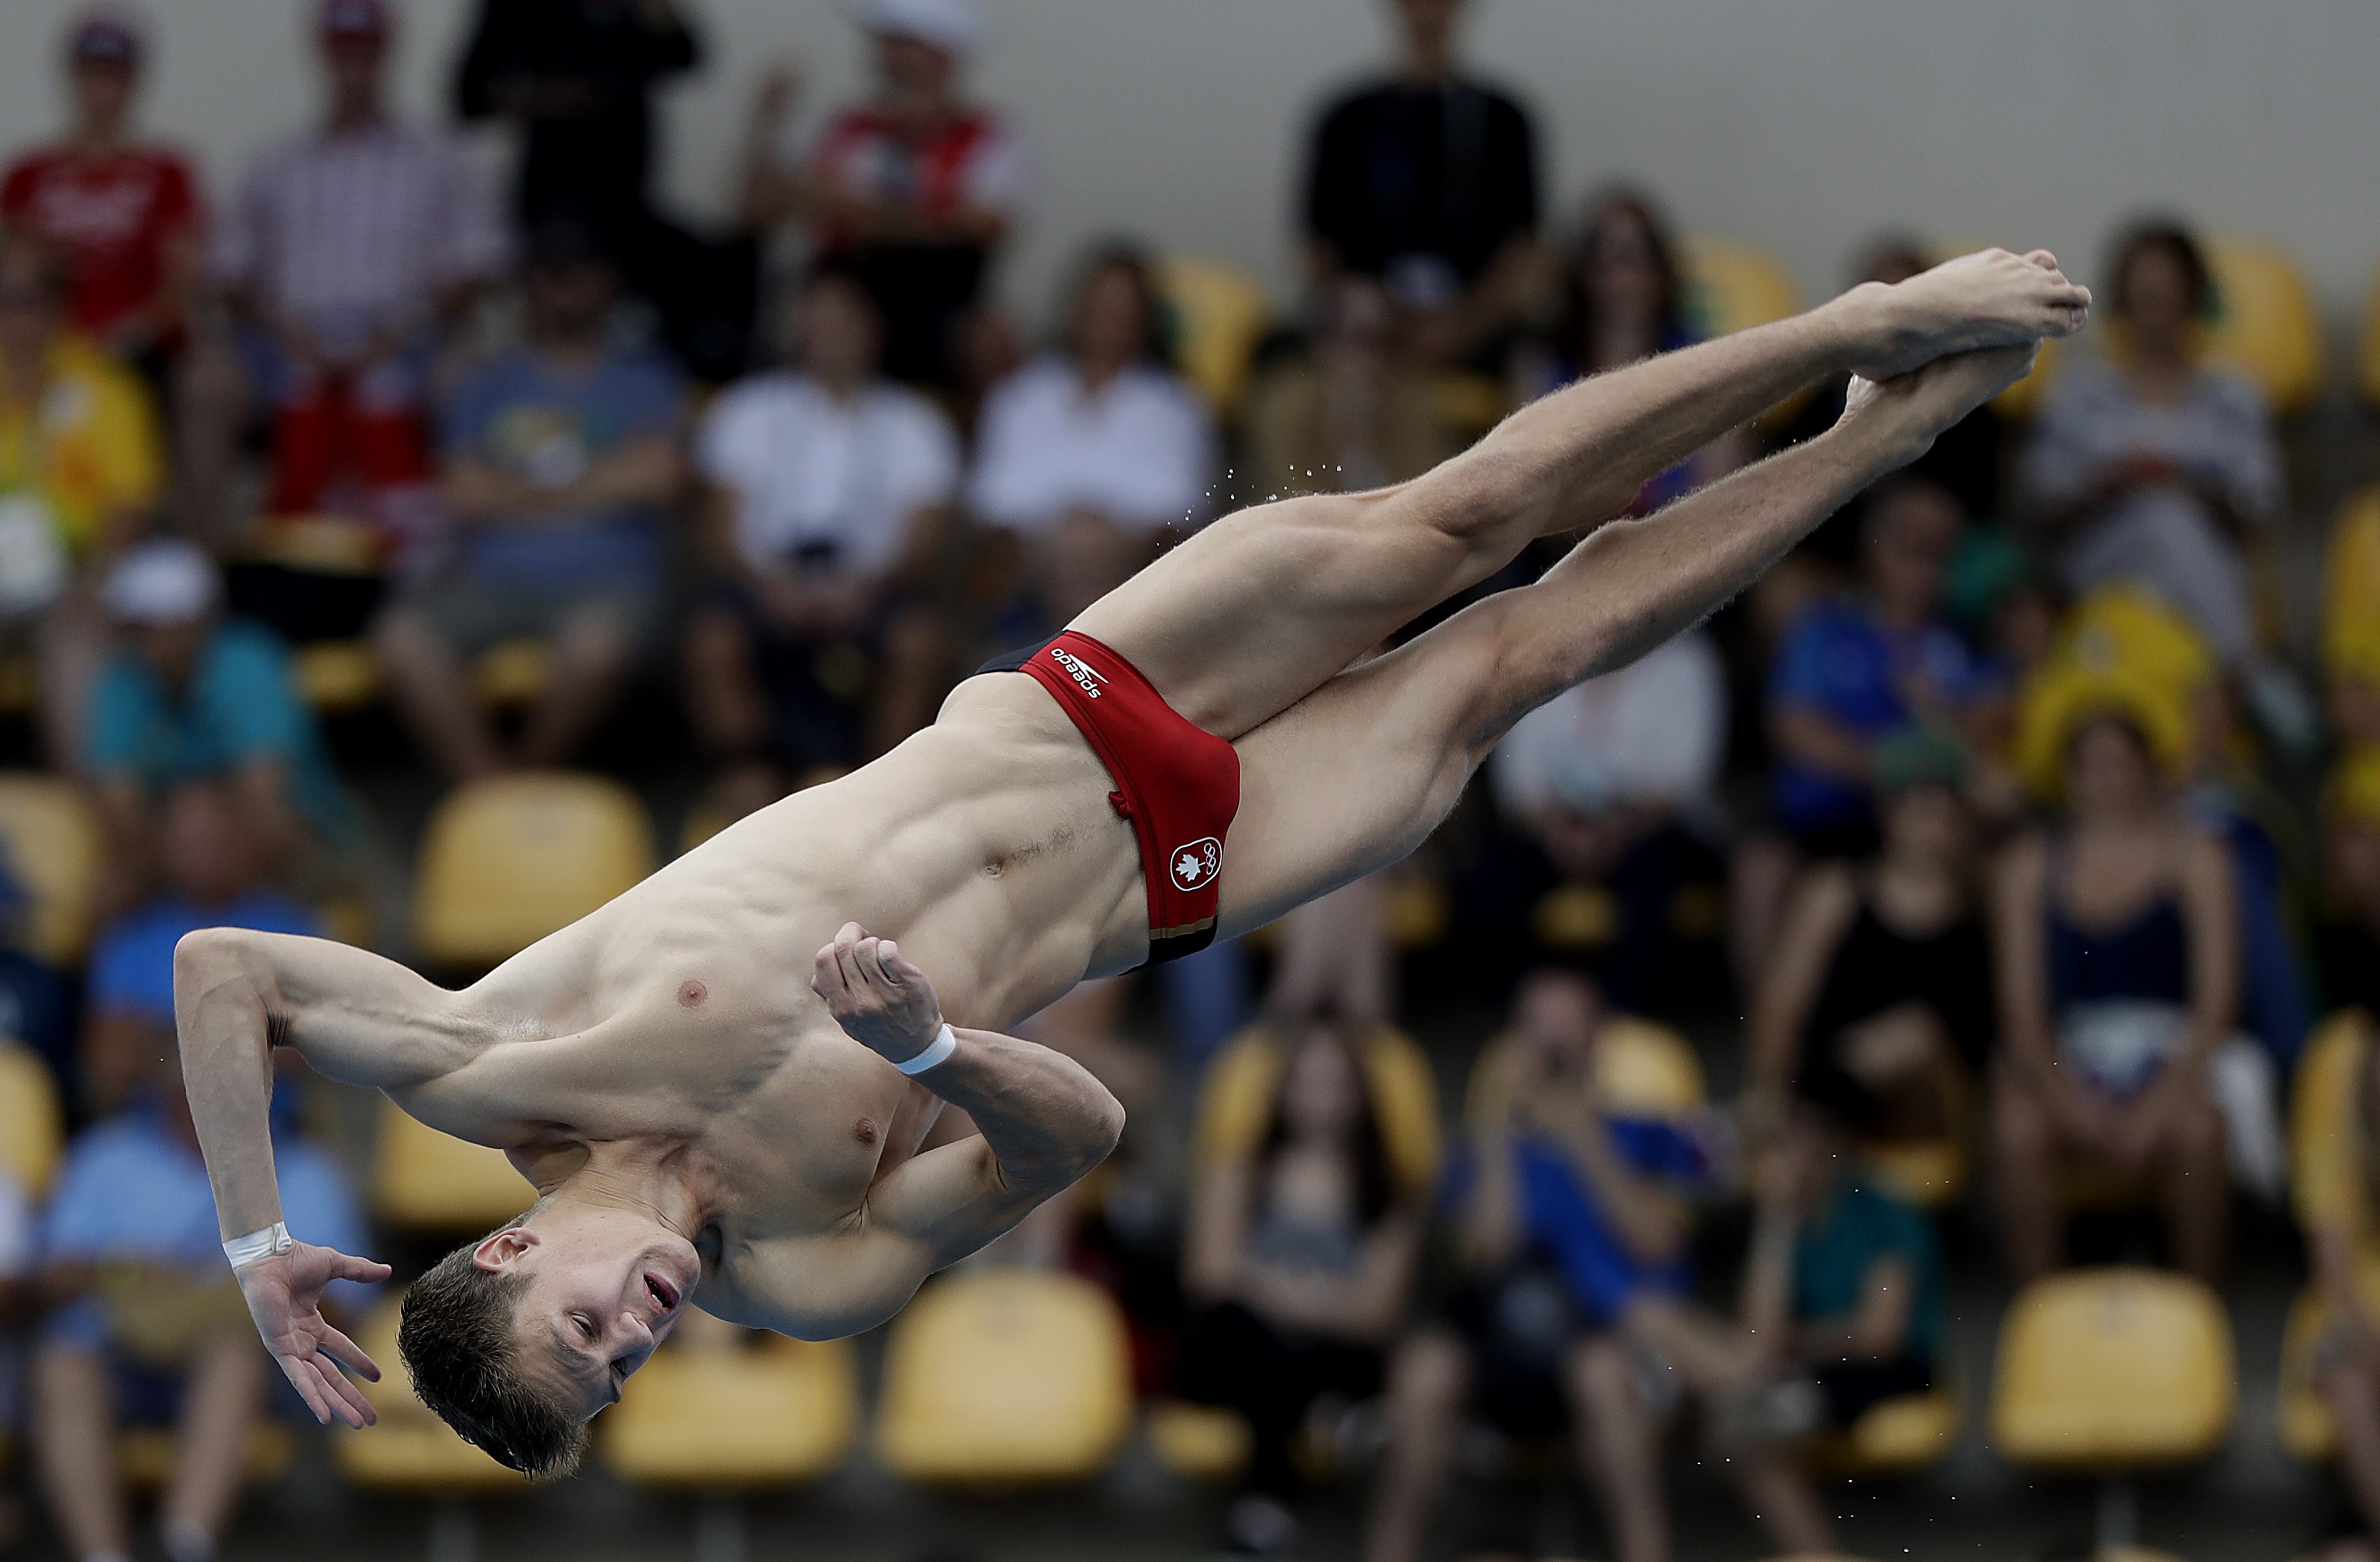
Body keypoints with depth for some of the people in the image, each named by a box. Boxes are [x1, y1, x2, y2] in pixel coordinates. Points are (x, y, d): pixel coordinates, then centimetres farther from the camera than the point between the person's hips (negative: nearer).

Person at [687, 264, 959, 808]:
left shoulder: (912, 423, 12)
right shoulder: (749, 410, 11)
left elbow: (922, 537, 2)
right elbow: (721, 530, 4)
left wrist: (861, 588, -18)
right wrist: (771, 585, -17)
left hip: (867, 583, 0)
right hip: (768, 580, 0)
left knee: (918, 640, -34)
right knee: (712, 640, -33)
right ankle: (755, 796, -22)